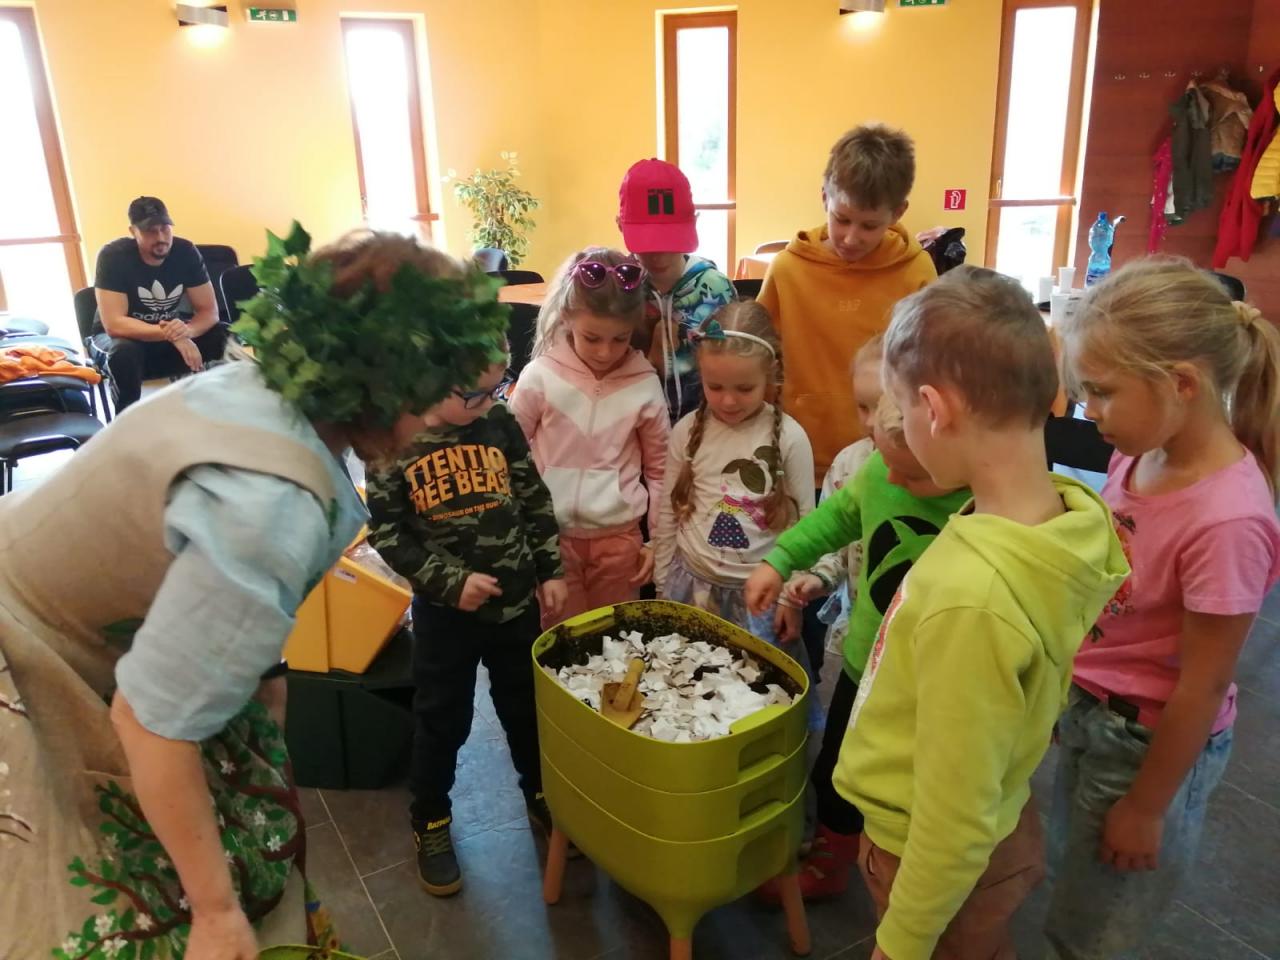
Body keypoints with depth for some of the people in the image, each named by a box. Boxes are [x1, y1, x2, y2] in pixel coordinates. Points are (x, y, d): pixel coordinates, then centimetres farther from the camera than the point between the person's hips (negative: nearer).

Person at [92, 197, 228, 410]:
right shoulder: (113, 256, -24)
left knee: (224, 337, -23)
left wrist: (187, 331, -38)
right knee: (124, 352, -38)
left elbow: (209, 311, -15)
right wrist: (171, 335, -44)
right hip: (123, 335, -3)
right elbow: (114, 324, -31)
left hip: (170, 331, 3)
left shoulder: (186, 251, -15)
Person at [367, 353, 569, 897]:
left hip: (518, 600, 3)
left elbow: (535, 500, 5)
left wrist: (551, 570, 3)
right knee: (442, 720, 13)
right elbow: (387, 533, -10)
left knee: (528, 708, 19)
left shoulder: (500, 423, -5)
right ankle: (430, 822, 36)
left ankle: (541, 795, 43)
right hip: (444, 611, -3)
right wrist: (450, 582, -17)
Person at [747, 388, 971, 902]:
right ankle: (832, 858, 56)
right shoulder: (881, 468, -15)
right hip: (863, 665, 6)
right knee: (835, 776, 27)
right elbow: (840, 514, 6)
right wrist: (779, 560, 2)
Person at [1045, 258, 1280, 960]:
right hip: (1091, 712, 7)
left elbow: (1202, 687, -23)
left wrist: (1145, 807, -11)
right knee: (1071, 875, 29)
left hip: (1150, 743, -7)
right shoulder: (1140, 456, -9)